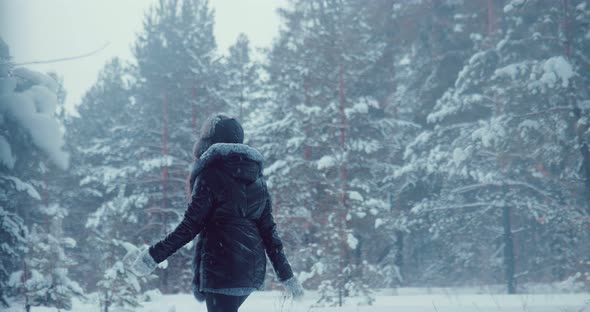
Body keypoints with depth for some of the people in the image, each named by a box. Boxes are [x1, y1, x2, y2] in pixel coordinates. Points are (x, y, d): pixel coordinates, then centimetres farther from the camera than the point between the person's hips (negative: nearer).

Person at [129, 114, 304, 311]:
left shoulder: (211, 173, -7)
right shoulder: (256, 178, 11)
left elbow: (190, 225, -12)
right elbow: (268, 230, 10)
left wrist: (155, 254, -6)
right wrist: (287, 276, 12)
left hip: (221, 267, -7)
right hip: (253, 268, 7)